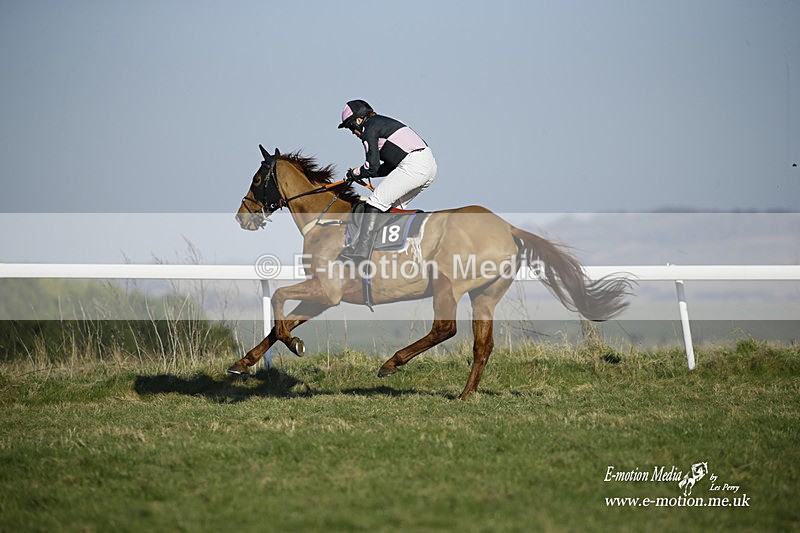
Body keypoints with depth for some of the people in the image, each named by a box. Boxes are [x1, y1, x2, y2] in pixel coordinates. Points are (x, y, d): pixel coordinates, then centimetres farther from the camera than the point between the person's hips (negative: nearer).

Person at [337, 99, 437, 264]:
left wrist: (357, 173, 11)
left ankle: (361, 249, -14)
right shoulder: (384, 123, 28)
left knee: (377, 200, -8)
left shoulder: (369, 129, -1)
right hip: (429, 165, 10)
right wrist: (361, 173, 22)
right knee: (394, 205, 20)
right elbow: (391, 166, 28)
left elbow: (372, 167, -8)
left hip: (413, 166, -10)